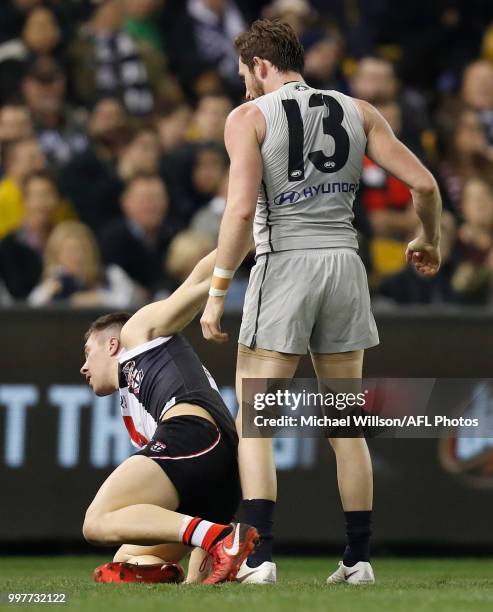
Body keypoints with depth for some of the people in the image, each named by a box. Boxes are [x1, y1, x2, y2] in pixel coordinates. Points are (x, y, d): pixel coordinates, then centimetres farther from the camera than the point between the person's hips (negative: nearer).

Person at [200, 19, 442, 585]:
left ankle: (259, 556, -12)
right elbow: (423, 184, 5)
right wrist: (428, 241, 24)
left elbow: (241, 209, -13)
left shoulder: (249, 117, -1)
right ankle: (358, 558, 13)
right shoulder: (357, 112, 11)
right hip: (345, 263, 4)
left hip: (284, 264, -4)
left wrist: (216, 293, -9)